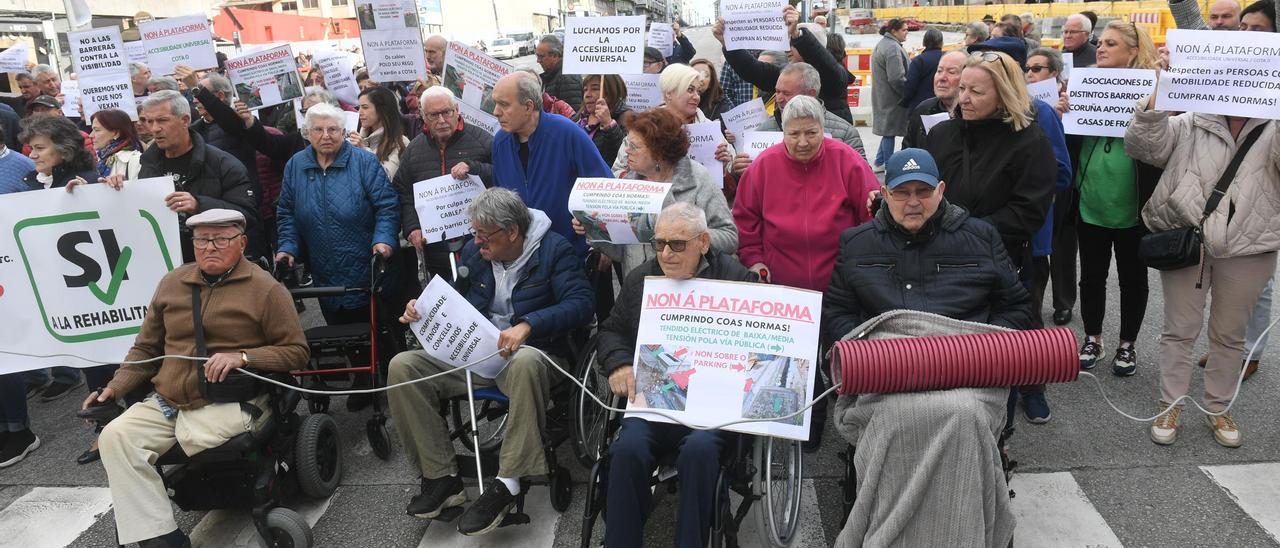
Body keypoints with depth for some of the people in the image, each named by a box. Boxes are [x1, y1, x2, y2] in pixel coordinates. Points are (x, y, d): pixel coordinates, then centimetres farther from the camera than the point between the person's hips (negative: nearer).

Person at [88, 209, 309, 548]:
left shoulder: (266, 289, -3)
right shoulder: (172, 283, 14)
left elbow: (297, 352, -5)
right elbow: (146, 348, 21)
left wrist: (242, 357, -18)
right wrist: (116, 388, 8)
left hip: (232, 402, -5)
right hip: (166, 403, 6)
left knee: (193, 436, -32)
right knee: (115, 437, -16)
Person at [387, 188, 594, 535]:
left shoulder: (554, 249, -7)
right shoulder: (473, 252, 9)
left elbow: (581, 304, -19)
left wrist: (526, 325, -33)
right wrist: (423, 309, -4)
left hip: (530, 354, -5)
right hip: (471, 355, 6)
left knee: (526, 362, -42)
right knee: (402, 366, -15)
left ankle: (506, 485, -33)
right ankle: (441, 477, -11)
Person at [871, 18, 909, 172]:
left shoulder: (881, 44, 14)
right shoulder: (893, 48, -19)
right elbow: (897, 78, -24)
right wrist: (909, 94, -12)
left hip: (882, 95, 10)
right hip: (891, 98, -10)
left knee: (888, 130, 17)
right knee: (890, 131, -2)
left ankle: (879, 162, 23)